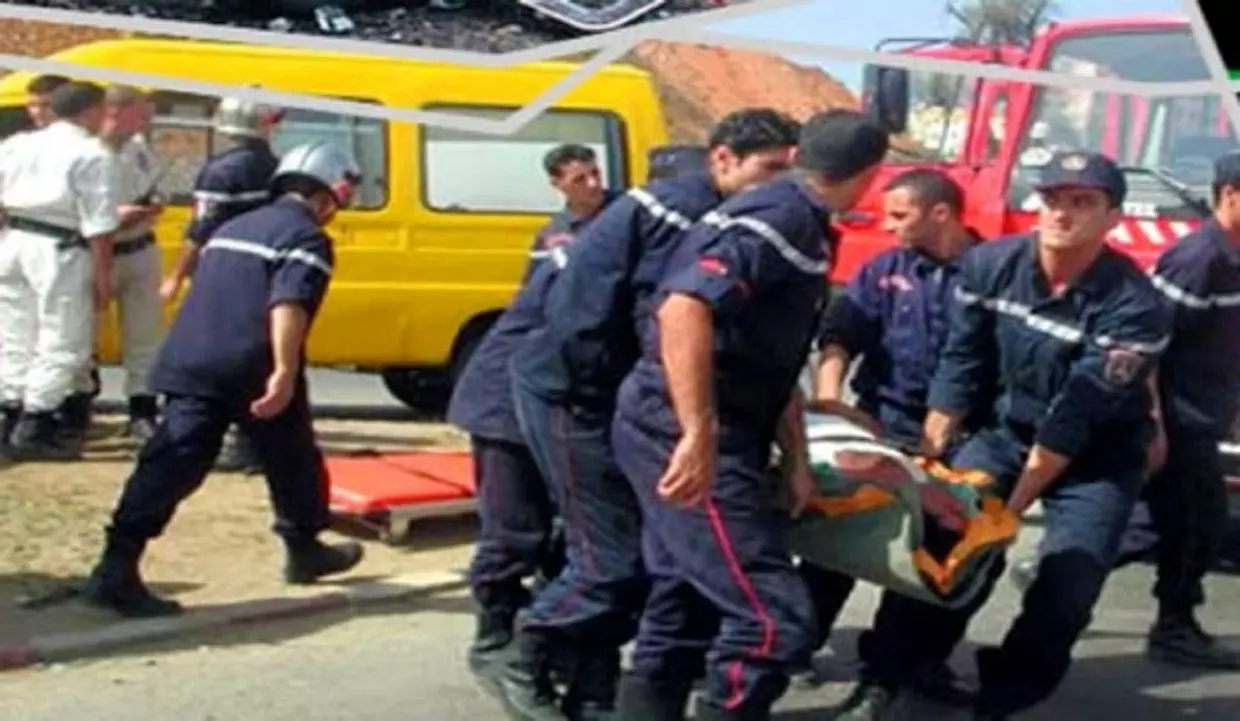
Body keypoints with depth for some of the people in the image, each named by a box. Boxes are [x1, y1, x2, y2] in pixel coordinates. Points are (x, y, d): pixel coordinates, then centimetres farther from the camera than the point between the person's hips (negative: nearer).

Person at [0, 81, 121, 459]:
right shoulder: (92, 157, -9)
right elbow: (98, 226, -12)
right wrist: (102, 277, -8)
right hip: (60, 252, -7)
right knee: (60, 344, 2)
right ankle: (34, 431, 2)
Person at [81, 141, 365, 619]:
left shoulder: (234, 228, 25)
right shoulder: (308, 237, -2)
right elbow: (288, 305, -18)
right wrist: (285, 372, -24)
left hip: (189, 364, 7)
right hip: (253, 371, -6)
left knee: (171, 465, -2)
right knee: (293, 460, 16)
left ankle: (117, 570, -11)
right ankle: (305, 551, 33)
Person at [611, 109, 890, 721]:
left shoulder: (804, 232, 16)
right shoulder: (778, 217, -14)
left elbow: (775, 366, 22)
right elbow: (684, 309, -29)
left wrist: (796, 461, 16)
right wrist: (700, 437, -34)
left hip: (682, 433, 10)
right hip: (685, 435, -10)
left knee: (683, 610, 17)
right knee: (773, 617, -11)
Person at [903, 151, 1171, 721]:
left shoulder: (1134, 307, -27)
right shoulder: (990, 265, -14)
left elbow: (1075, 419, -26)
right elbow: (961, 366, -6)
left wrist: (1012, 508, -24)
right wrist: (927, 457, -11)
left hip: (1097, 460, -3)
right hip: (1008, 432, 3)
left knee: (1065, 591, -14)